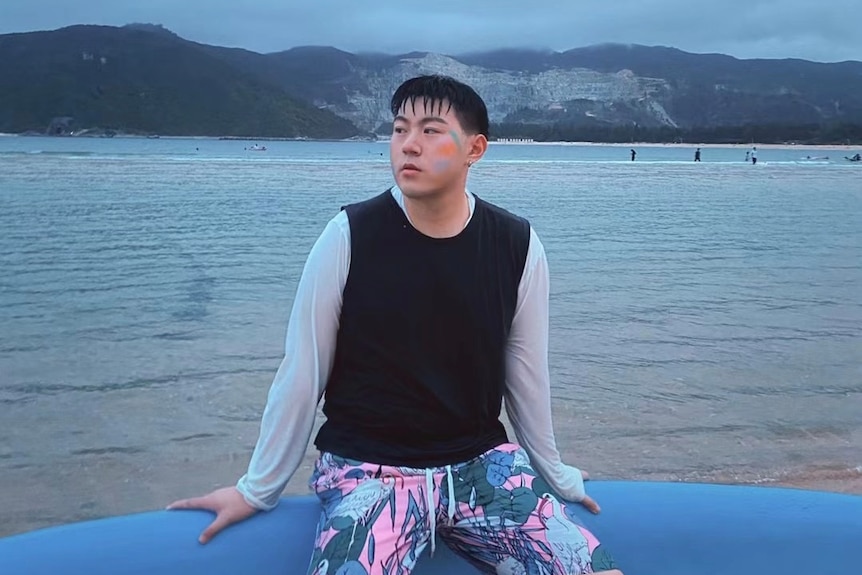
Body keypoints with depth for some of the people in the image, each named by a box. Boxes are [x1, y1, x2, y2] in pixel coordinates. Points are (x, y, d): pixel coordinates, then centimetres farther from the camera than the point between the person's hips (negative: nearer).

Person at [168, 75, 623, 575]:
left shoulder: (518, 246, -5)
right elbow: (302, 374, -3)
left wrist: (555, 473, 18)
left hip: (482, 460, 3)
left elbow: (526, 375, 8)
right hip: (368, 467, -2)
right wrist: (258, 489, 5)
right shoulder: (349, 237, -11)